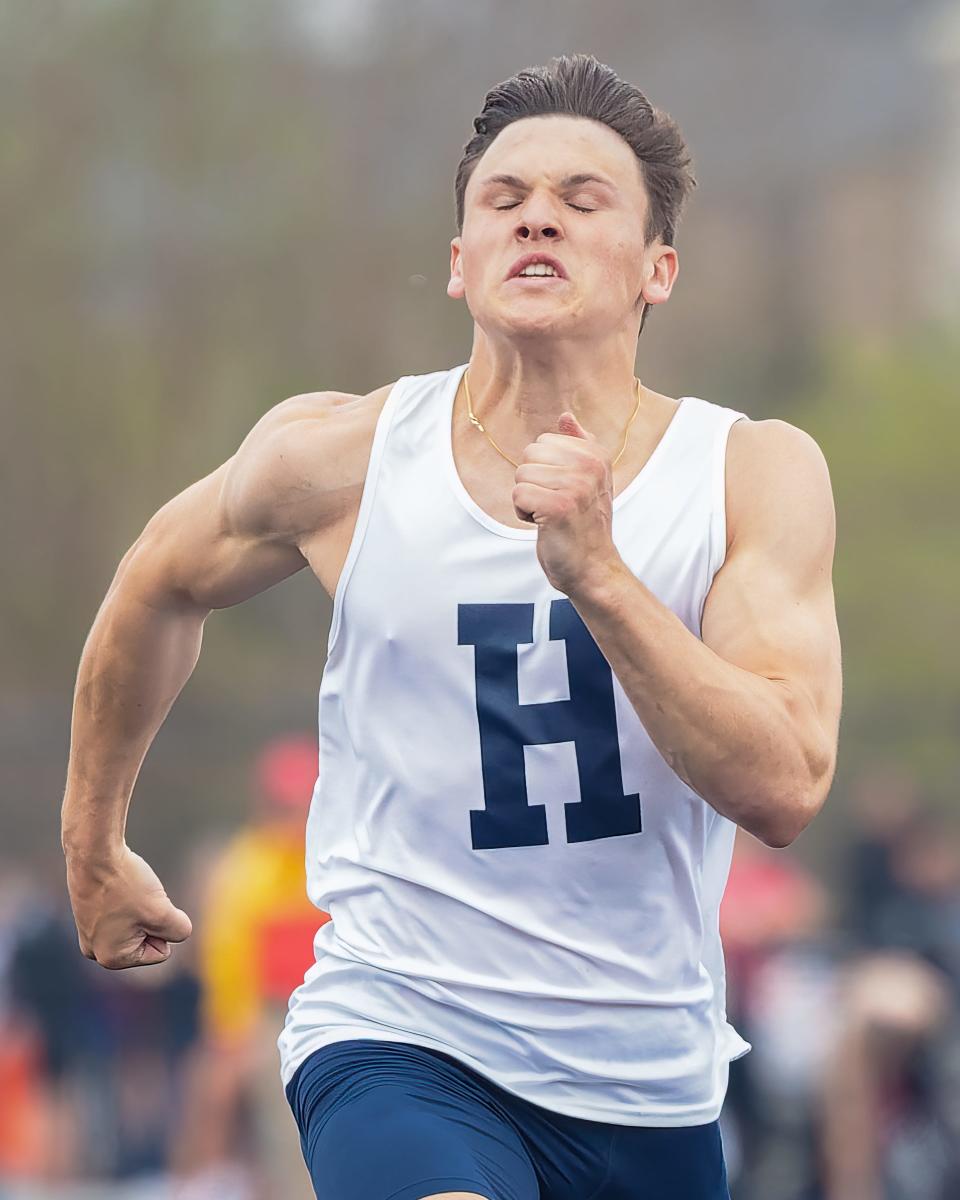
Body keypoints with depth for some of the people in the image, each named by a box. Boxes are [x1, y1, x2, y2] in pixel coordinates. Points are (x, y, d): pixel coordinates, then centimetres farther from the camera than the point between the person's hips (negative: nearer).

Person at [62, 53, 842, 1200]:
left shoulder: (756, 473, -4)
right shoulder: (335, 456, -4)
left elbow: (784, 789, -15)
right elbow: (157, 588, 17)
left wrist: (595, 575, -25)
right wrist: (93, 843, 28)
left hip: (652, 1088, 3)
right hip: (399, 1042, -3)